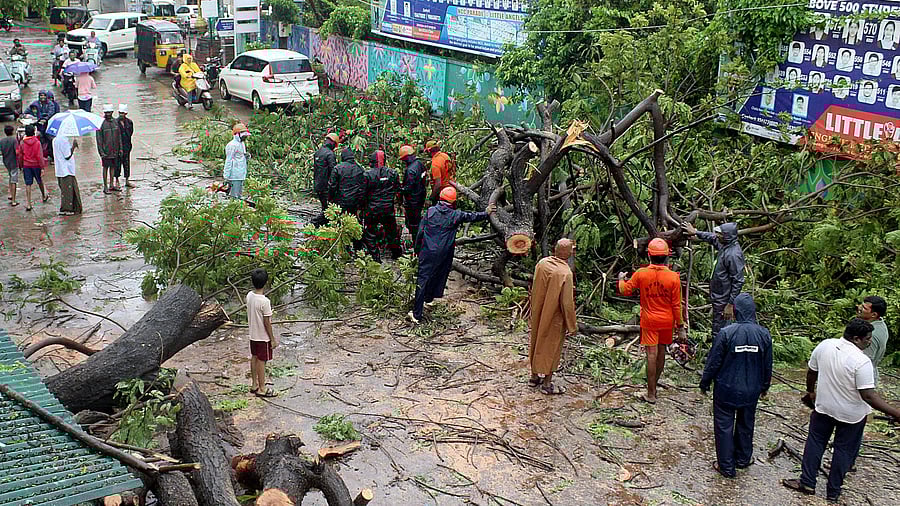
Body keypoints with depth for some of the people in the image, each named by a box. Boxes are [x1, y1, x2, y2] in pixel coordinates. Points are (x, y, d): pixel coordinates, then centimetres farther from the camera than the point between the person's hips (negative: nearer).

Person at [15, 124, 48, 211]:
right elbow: (40, 156, -13)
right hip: (36, 165, -2)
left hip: (26, 165, 2)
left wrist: (21, 166, 13)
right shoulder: (37, 142, -12)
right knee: (40, 181, 19)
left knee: (28, 184, 3)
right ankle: (44, 197, 41)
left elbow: (19, 155, 2)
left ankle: (28, 203, -2)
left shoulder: (22, 143, -3)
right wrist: (42, 166, -8)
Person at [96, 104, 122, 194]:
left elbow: (119, 136, 14)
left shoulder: (115, 122, 7)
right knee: (106, 167, 1)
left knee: (113, 167, 11)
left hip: (115, 150, 5)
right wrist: (101, 152, -13)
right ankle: (105, 187, 6)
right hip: (106, 151, -5)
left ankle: (111, 185, 21)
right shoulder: (101, 123, -9)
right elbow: (99, 138, -9)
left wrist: (120, 148, 10)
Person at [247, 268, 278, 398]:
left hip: (253, 334, 7)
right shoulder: (264, 301, -26)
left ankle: (254, 385, 31)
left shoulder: (249, 296, -4)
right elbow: (267, 323, -21)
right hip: (263, 337, -7)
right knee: (261, 361, 3)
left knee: (254, 358, 18)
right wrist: (273, 339, -11)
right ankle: (262, 389, 14)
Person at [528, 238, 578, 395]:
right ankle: (547, 384, 18)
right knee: (551, 347, 8)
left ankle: (534, 376, 33)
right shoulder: (565, 274, -26)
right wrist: (572, 326, -10)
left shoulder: (542, 263, -8)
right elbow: (567, 303, -22)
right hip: (554, 318, -6)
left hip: (538, 314, 6)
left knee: (538, 342, 20)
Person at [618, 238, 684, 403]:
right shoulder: (673, 277, -12)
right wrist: (680, 327, 2)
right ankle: (654, 385, 34)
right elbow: (676, 306, -7)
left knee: (652, 355, 0)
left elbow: (625, 291, 0)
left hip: (649, 321, -1)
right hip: (667, 321, 1)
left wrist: (621, 279, 22)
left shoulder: (641, 274, -13)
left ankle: (651, 394, 3)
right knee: (661, 353, 18)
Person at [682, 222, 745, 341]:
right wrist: (695, 232, 32)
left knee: (718, 332, -2)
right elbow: (712, 238, 26)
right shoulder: (724, 245, 2)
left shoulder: (734, 254, -26)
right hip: (718, 297, 10)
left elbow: (738, 281, -24)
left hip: (723, 301, -10)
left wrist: (730, 304, -23)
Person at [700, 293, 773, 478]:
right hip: (751, 391, 4)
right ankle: (743, 459, 37)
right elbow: (767, 366, 4)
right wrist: (764, 386, 20)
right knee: (746, 425, 22)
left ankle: (726, 466, 16)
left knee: (724, 426, 9)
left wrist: (704, 384, 2)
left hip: (726, 390, -4)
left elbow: (713, 362, -13)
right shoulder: (764, 334, -8)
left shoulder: (726, 333, -20)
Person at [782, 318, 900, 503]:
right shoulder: (862, 361, -26)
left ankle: (807, 483, 23)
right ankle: (833, 493, 22)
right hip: (851, 414, -3)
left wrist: (810, 391, 21)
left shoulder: (824, 345, -10)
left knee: (815, 442, 18)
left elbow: (811, 372, 4)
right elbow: (868, 395, -26)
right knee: (843, 450, 12)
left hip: (823, 407, 4)